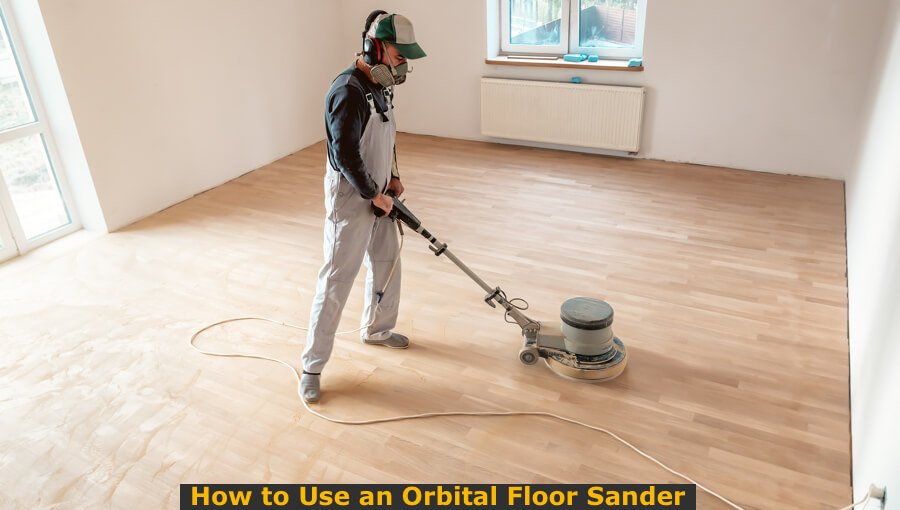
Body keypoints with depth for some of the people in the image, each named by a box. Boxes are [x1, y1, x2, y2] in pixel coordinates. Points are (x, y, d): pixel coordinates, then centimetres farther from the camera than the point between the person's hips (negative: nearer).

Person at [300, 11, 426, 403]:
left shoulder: (379, 85, 8)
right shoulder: (348, 91, -23)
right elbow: (344, 154, -25)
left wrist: (391, 178, 10)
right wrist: (374, 195, -17)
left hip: (375, 194, 9)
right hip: (350, 197, -9)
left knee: (387, 262, 20)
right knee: (337, 279, -4)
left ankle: (376, 329, 43)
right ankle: (313, 365, 9)